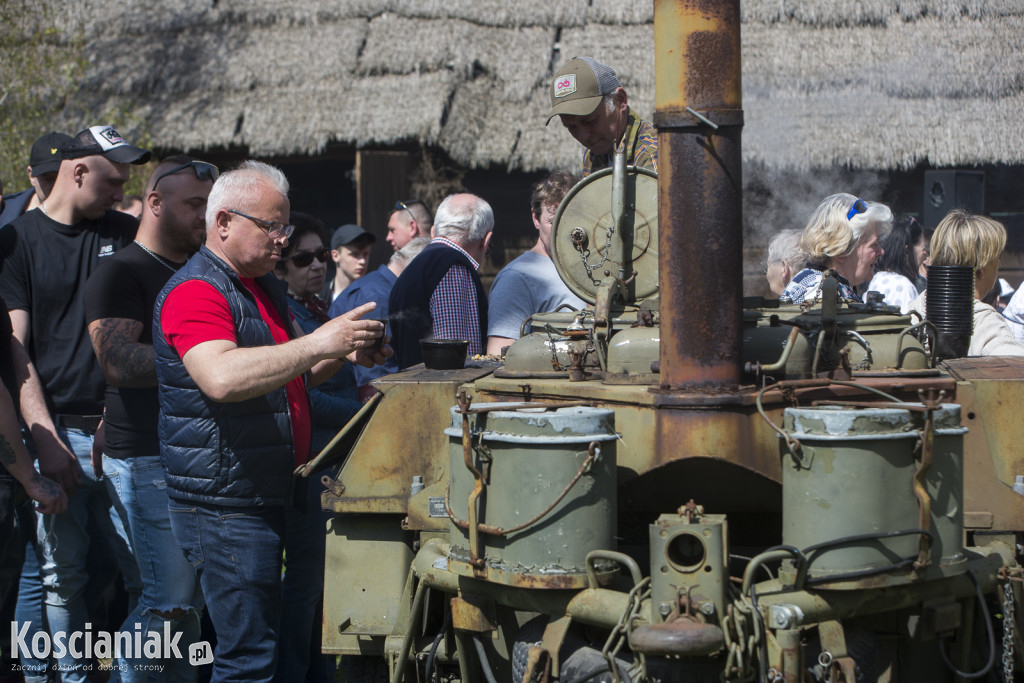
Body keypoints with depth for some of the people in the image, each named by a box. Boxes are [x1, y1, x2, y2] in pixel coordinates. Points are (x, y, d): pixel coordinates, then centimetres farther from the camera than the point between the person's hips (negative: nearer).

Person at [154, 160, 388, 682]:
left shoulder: (267, 287, 17)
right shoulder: (195, 291, -15)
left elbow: (289, 377, 28)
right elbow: (222, 377, -33)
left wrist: (346, 353, 7)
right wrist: (318, 343, -31)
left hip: (270, 497, 10)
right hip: (224, 503, -10)